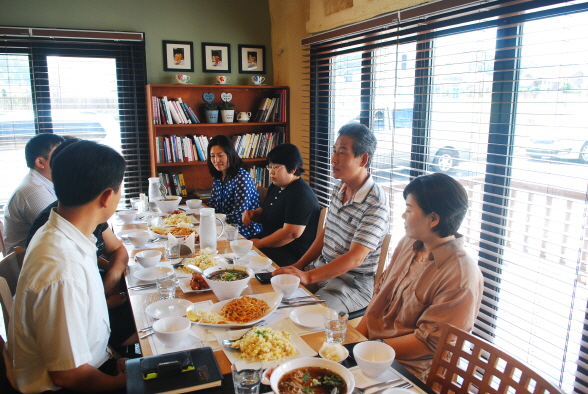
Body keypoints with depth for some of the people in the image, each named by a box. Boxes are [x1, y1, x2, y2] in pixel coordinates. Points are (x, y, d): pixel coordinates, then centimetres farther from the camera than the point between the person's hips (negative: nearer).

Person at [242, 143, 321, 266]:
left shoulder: (300, 194, -20)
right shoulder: (276, 187, 11)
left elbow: (291, 233, -26)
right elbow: (266, 213, 27)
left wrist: (259, 243, -17)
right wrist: (252, 214, 3)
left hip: (293, 255, -10)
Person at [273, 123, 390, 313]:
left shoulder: (375, 203, -22)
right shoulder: (339, 189, 5)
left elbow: (355, 258, -26)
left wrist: (308, 276, -32)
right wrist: (298, 266, 7)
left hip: (355, 282, -7)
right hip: (323, 269, 8)